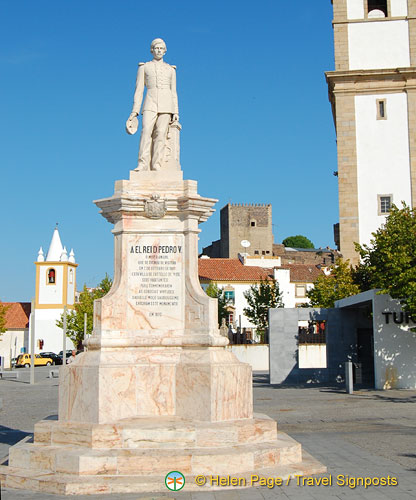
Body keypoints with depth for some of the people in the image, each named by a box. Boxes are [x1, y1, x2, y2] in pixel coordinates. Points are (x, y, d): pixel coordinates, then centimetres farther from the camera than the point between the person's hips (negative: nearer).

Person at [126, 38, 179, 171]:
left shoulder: (171, 70, 17)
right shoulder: (144, 67, 13)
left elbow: (173, 92, 15)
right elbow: (139, 90, 9)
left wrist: (175, 112, 4)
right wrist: (134, 111, 0)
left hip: (166, 105, 1)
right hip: (150, 104, -1)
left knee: (161, 133, -13)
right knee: (146, 131, -21)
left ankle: (156, 165, -17)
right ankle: (143, 164, -29)